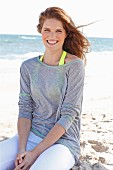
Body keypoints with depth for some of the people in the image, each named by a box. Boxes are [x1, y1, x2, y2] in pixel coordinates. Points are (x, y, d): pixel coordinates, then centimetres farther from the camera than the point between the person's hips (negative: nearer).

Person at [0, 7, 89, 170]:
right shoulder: (28, 66, 7)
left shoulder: (74, 65, -7)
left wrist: (35, 153, -16)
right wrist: (22, 149, -13)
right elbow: (25, 109, 3)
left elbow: (69, 114, -11)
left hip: (63, 140, -4)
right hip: (30, 135, 4)